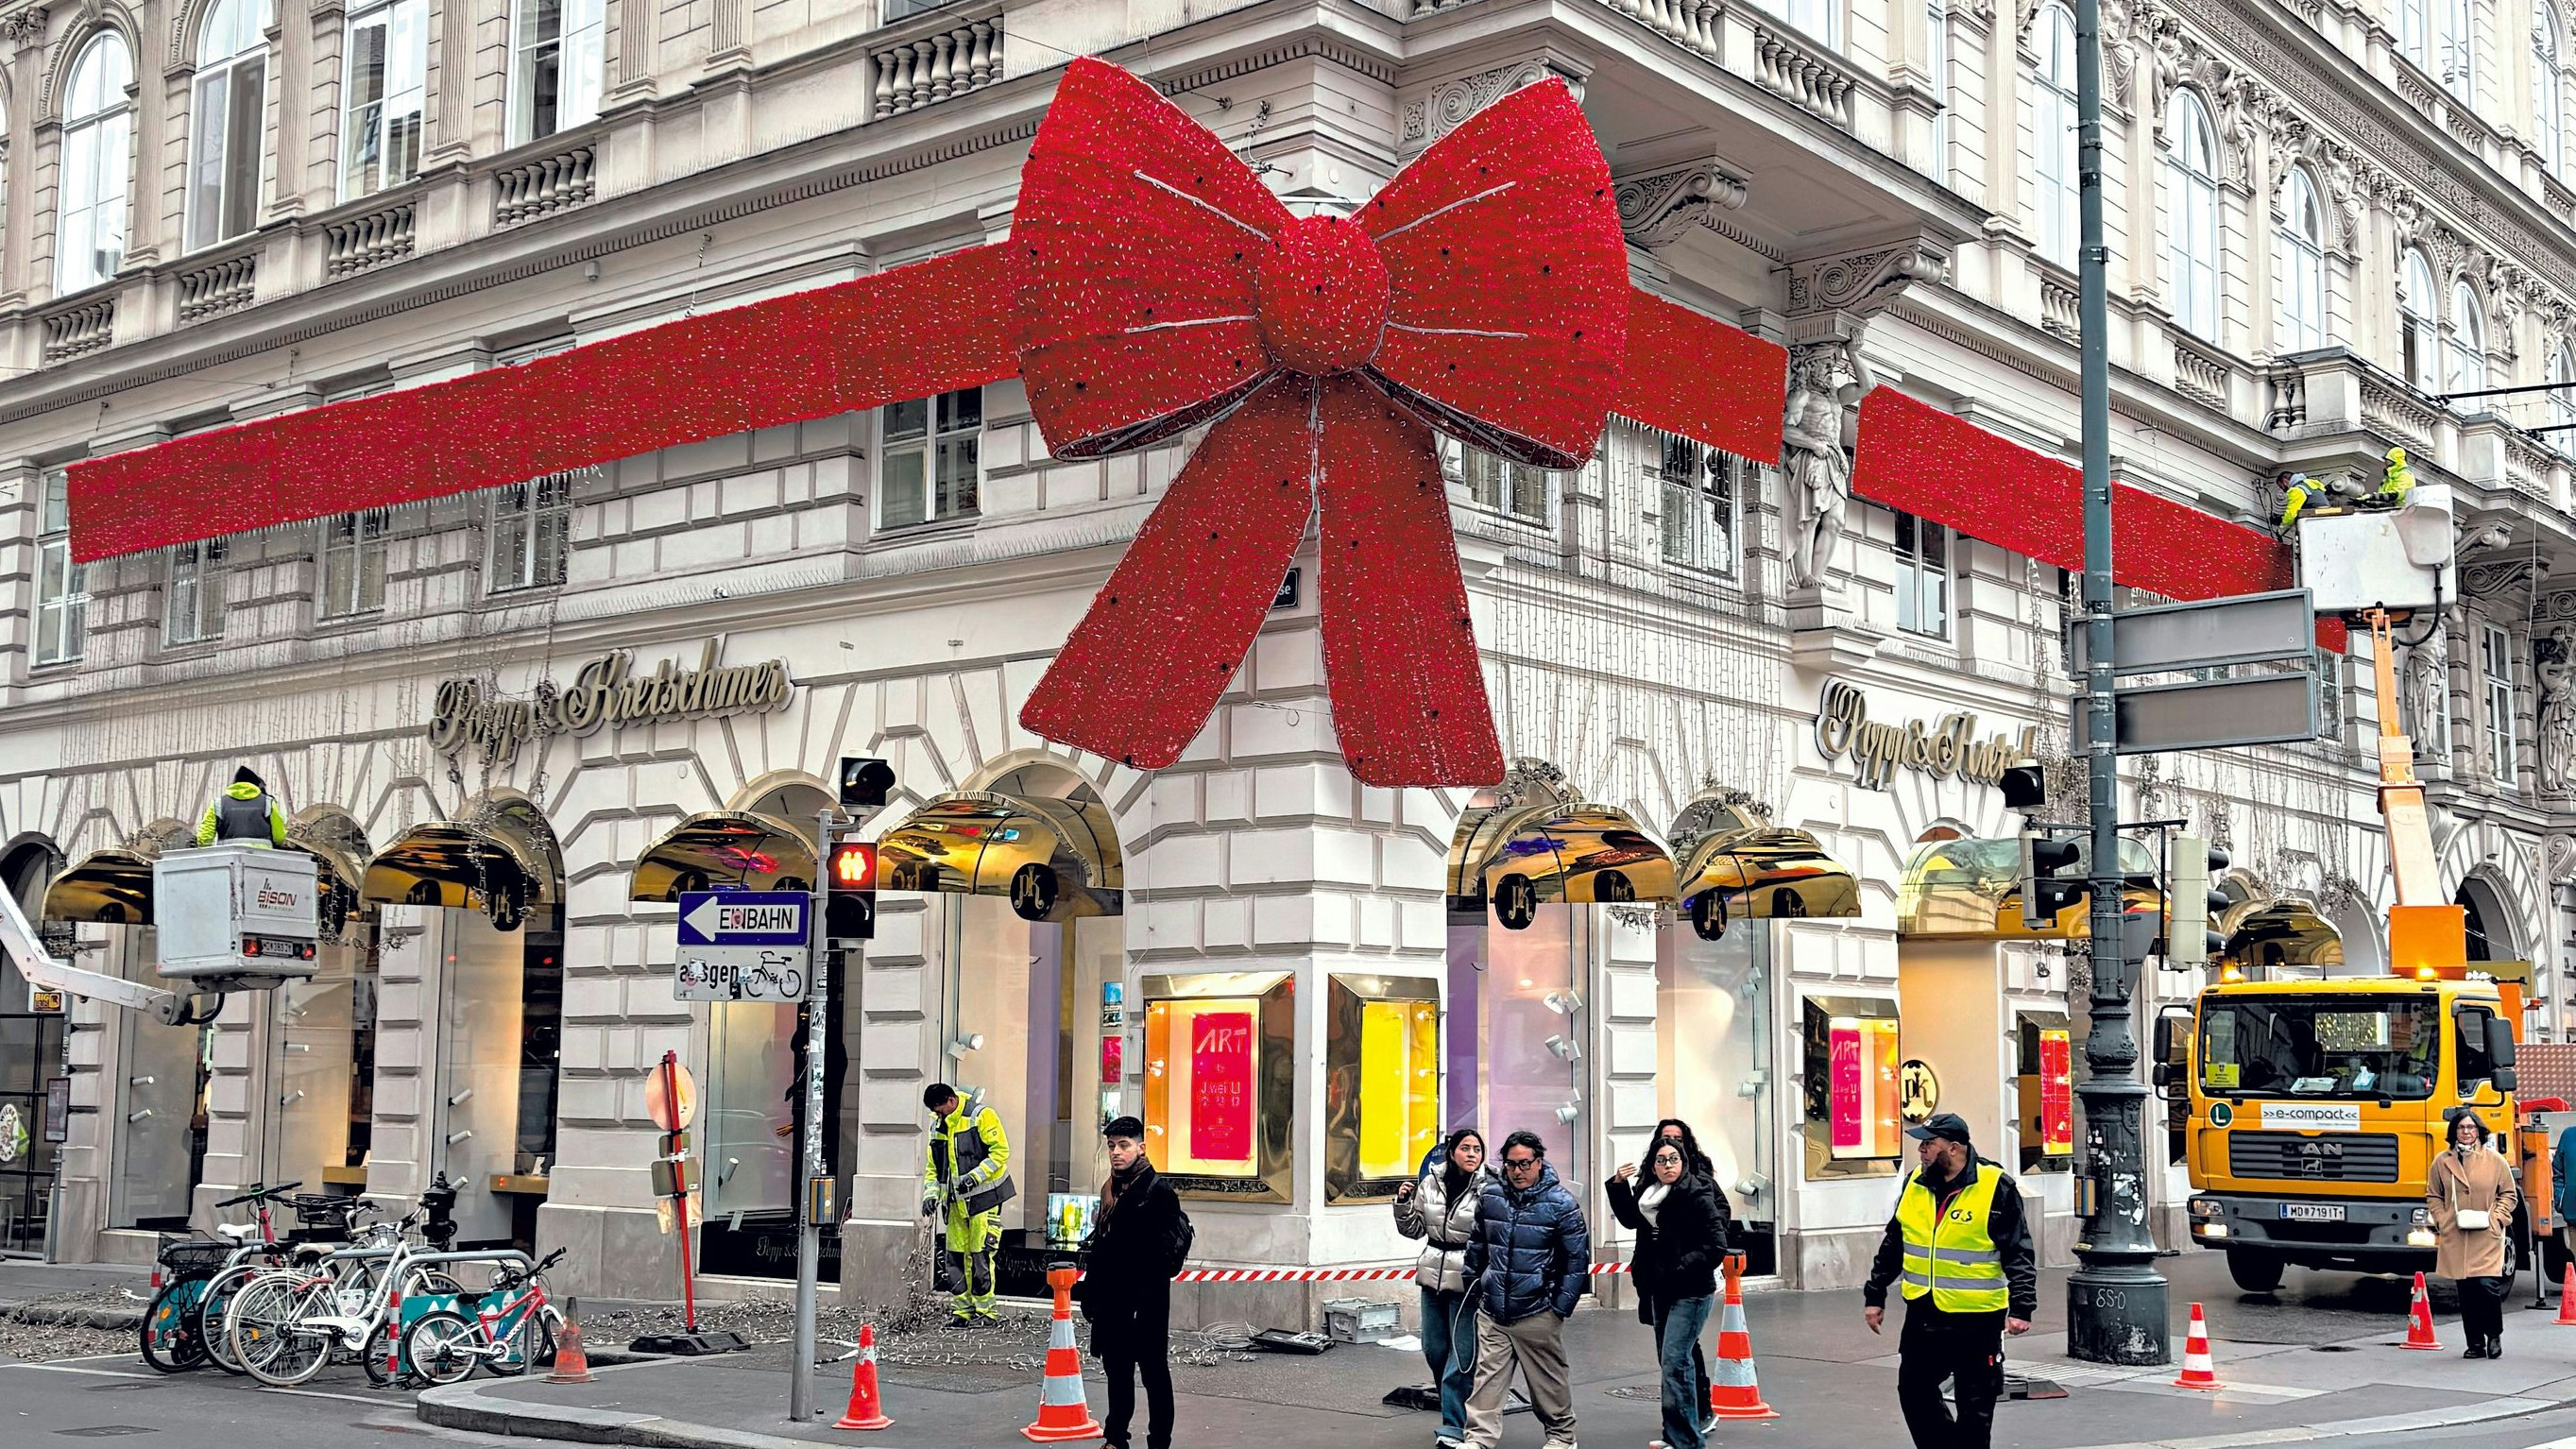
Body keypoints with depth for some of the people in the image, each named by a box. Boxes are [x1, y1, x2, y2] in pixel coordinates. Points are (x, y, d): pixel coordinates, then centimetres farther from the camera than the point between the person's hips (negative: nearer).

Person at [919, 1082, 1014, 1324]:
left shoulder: (981, 1116, -9)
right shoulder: (938, 1127, 14)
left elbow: (1001, 1150, -13)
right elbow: (933, 1167, 20)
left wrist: (975, 1176, -21)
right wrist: (931, 1194, 4)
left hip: (984, 1197, -7)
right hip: (957, 1202, 7)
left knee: (981, 1255, -9)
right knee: (957, 1257, 5)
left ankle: (983, 1310, -3)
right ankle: (961, 1310, 12)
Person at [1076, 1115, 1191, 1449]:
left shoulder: (1158, 1190, -12)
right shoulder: (1110, 1190, 13)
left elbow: (1166, 1249, -17)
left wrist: (1149, 1292, -22)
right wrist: (1090, 1291, 18)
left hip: (1146, 1300, -8)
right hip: (1112, 1298, 8)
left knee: (1153, 1370, 2)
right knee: (1116, 1368, 15)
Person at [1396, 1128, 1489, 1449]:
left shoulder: (1488, 1189, -9)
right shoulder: (1430, 1184, 5)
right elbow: (1414, 1228, 14)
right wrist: (1403, 1203, -2)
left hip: (1467, 1280, -5)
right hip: (1433, 1275, 5)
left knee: (1461, 1355, -4)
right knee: (1433, 1349, 13)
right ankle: (1456, 1407, 34)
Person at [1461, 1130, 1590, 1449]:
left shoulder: (1561, 1204, -8)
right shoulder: (1490, 1196, 3)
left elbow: (1577, 1259, -7)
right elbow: (1476, 1246, 16)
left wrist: (1560, 1306, -8)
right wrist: (1475, 1288, 15)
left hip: (1537, 1314, -3)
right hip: (1492, 1313, 3)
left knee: (1549, 1382, 9)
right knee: (1487, 1380, 2)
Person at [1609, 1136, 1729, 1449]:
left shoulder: (1697, 1195, -14)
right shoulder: (1648, 1193, 8)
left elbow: (1716, 1246, -16)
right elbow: (1631, 1220, 27)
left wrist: (1680, 1270, -20)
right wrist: (1619, 1187, 13)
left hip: (1691, 1292, -8)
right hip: (1660, 1291, 8)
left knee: (1674, 1361, -13)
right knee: (1670, 1361, 15)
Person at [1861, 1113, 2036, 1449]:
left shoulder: (1996, 1187, -10)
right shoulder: (1915, 1184, 6)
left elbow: (2019, 1254, -9)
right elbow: (1893, 1245, 15)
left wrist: (2020, 1307, -18)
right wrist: (1875, 1295, 15)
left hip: (1976, 1320, -5)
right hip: (1922, 1315, 6)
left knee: (1974, 1406, 3)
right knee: (1913, 1392, 10)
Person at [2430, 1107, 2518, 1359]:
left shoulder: (2495, 1160, 4)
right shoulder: (2442, 1162, 8)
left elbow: (2509, 1194, 8)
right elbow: (2433, 1196, 14)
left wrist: (2494, 1218, -4)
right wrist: (2442, 1221, 0)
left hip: (2487, 1237, -2)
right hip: (2455, 1237, 2)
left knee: (2488, 1286, -13)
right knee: (2466, 1293, 3)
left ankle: (2494, 1336, 9)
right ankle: (2475, 1344, 12)